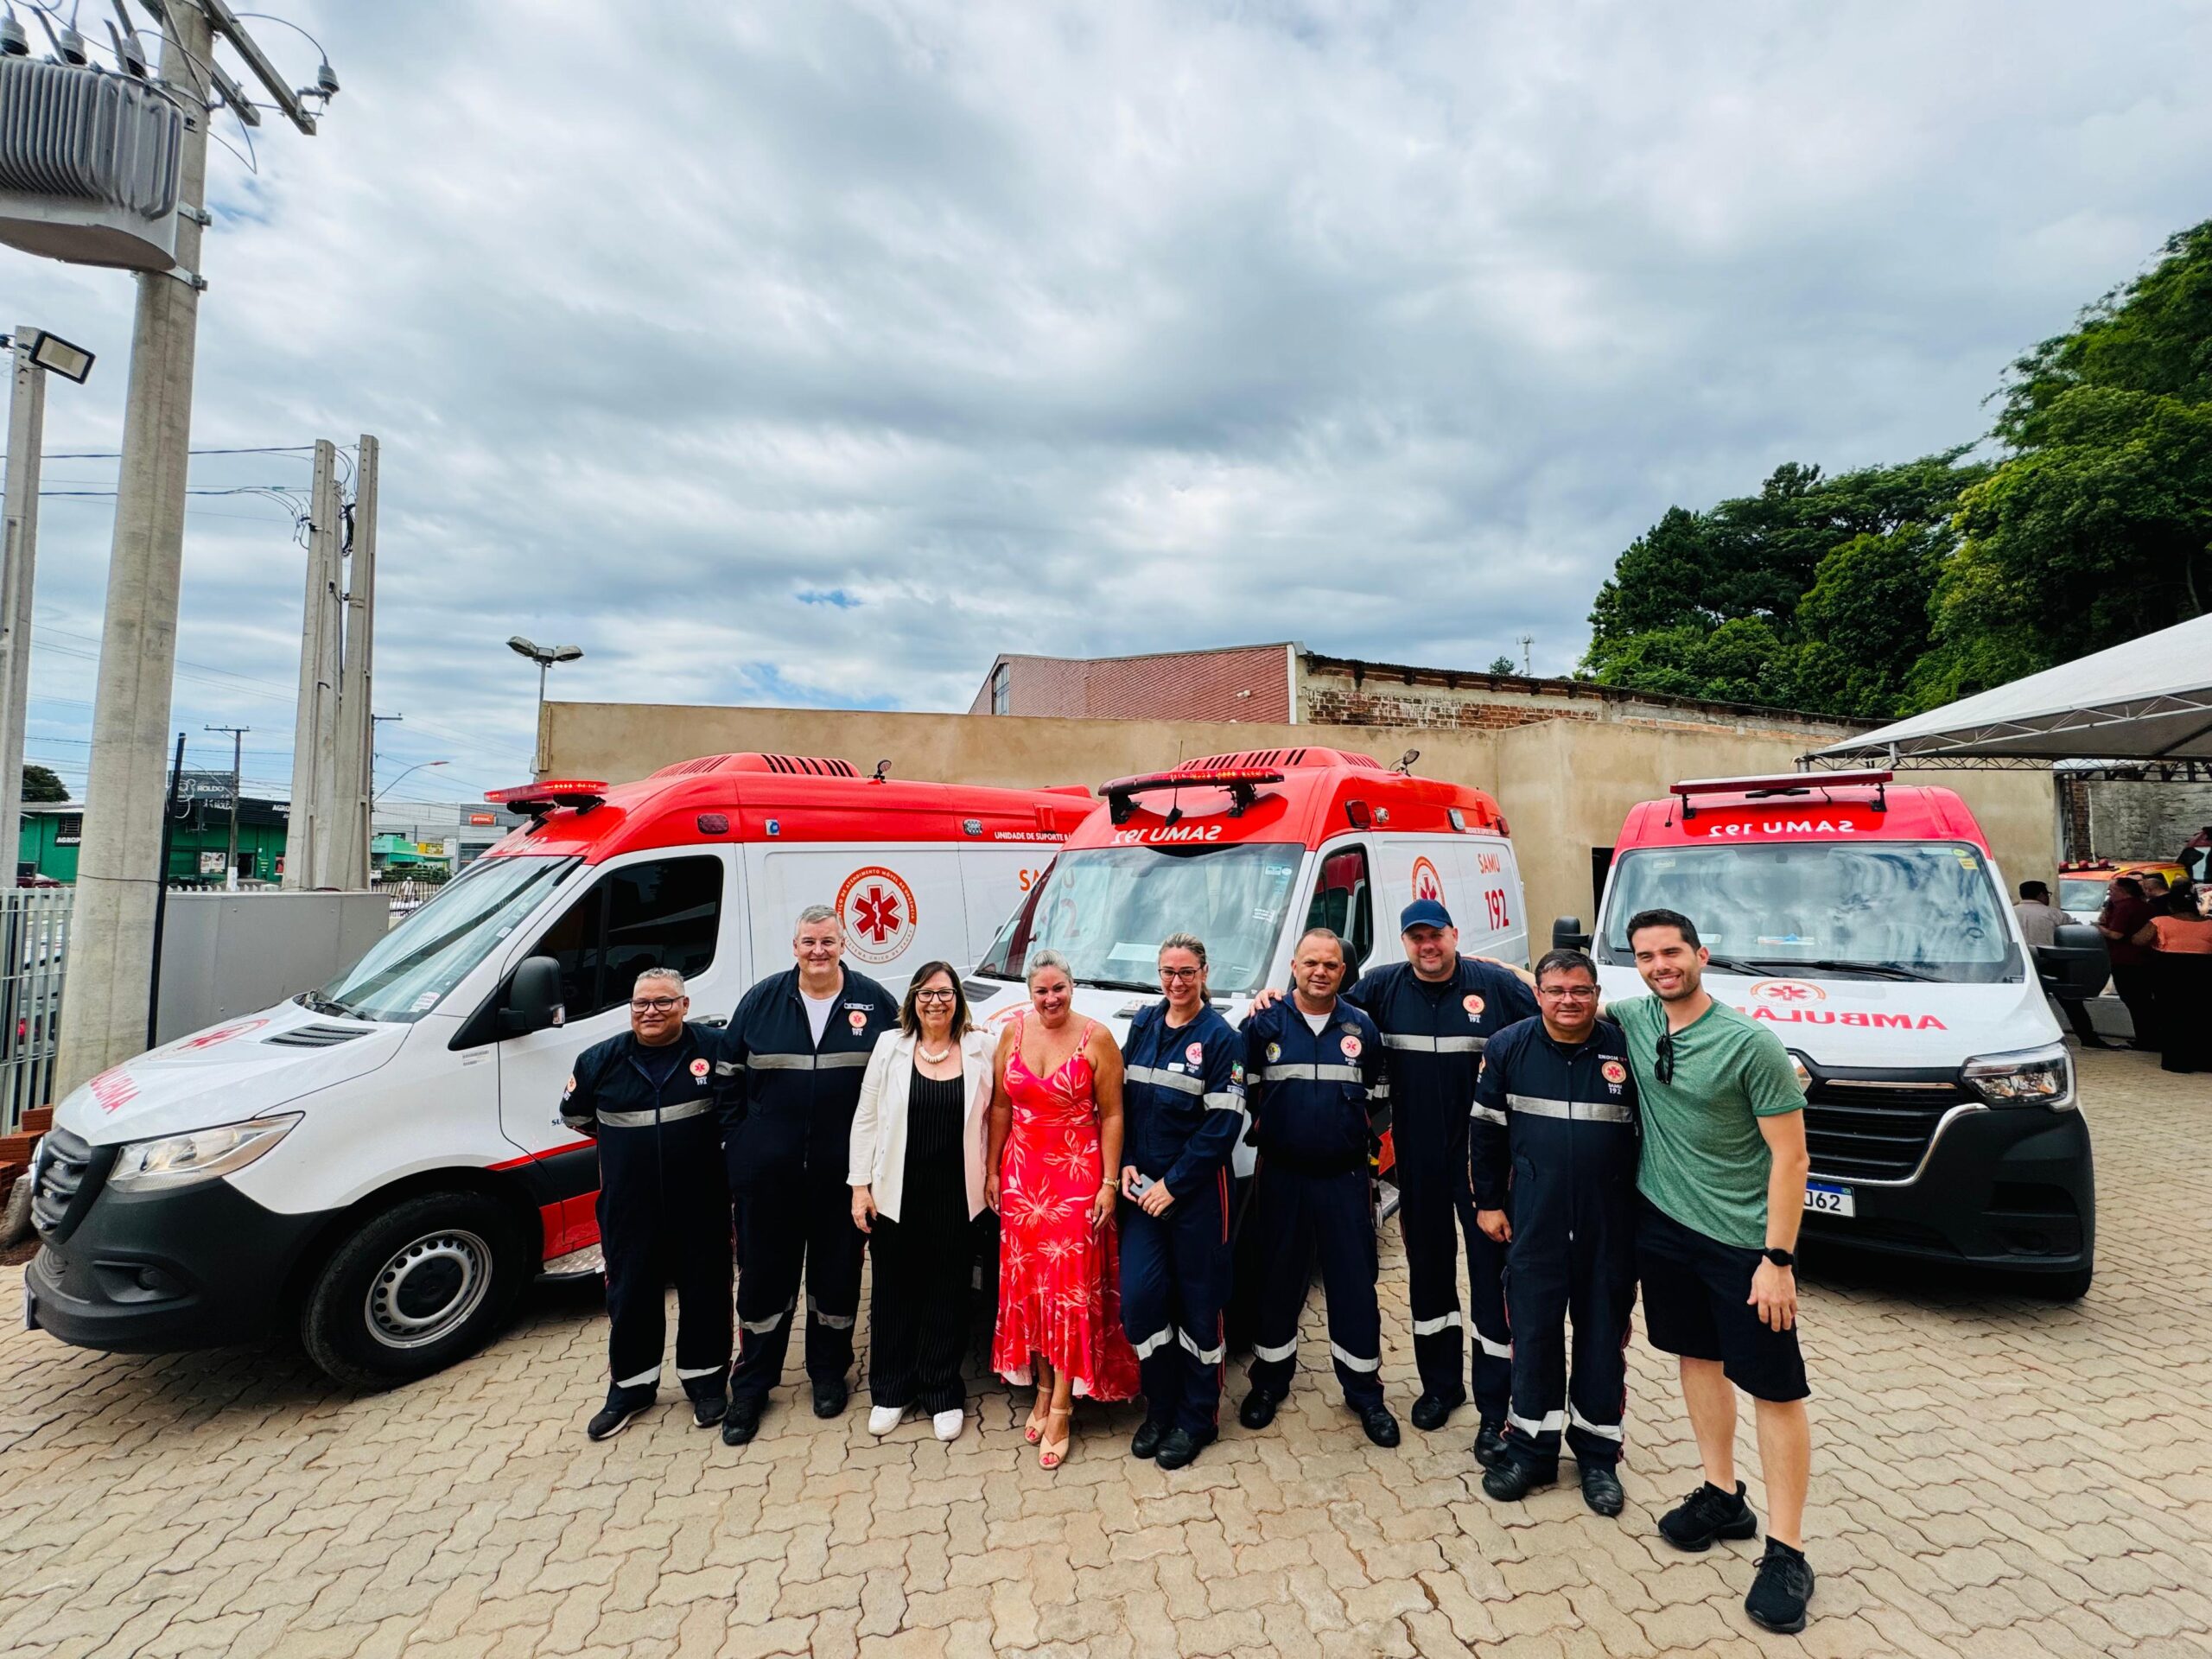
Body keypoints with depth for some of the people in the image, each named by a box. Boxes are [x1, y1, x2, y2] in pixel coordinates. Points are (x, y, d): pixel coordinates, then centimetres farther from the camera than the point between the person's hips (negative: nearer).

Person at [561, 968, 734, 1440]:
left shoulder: (715, 1048, -10)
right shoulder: (602, 1059, -1)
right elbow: (574, 1114, 15)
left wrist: (711, 1138, -5)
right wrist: (624, 1140, 12)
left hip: (700, 1202, -2)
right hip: (629, 1206, 2)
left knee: (705, 1291, 11)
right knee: (630, 1295, 14)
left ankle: (705, 1379, 31)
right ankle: (631, 1385, 34)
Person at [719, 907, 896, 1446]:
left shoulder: (874, 1002, -2)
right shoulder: (761, 1000, 1)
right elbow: (731, 1077, 5)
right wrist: (734, 1142, -1)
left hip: (843, 1171, 0)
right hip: (768, 1172, 1)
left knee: (837, 1272, 13)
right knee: (764, 1275, 11)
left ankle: (829, 1372, 35)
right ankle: (751, 1385, 30)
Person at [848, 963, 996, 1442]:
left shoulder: (980, 1048, -2)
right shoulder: (890, 1046, -1)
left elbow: (992, 1117, 2)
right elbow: (865, 1119, 1)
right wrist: (860, 1186, -2)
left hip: (957, 1197, 0)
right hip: (897, 1195, 1)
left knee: (948, 1295, 10)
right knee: (893, 1293, 12)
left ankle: (943, 1394, 29)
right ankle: (891, 1391, 33)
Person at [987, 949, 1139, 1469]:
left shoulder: (1096, 1038, -10)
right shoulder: (1013, 1032, 0)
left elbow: (1111, 1115, -7)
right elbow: (1000, 1107, 7)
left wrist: (1109, 1184, -9)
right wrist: (991, 1170, 7)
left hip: (1077, 1173, -3)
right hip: (1021, 1173, 4)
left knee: (1070, 1285, 0)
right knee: (1026, 1283, 11)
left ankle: (1060, 1407, 12)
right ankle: (1042, 1387, 28)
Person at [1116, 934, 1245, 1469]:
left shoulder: (1220, 1038, -8)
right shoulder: (1143, 1024, 6)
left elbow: (1223, 1124, -12)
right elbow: (1123, 1100, 10)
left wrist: (1174, 1184, -13)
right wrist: (1127, 1166, -2)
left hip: (1197, 1189, -4)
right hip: (1143, 1186, 4)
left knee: (1199, 1301, 7)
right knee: (1138, 1296, 1)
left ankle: (1196, 1419, 26)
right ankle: (1160, 1408, 23)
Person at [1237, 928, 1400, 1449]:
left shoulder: (1361, 1028, 2)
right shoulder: (1264, 1024, -3)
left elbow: (1376, 1100, 12)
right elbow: (1242, 1092, 2)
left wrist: (1359, 1137, 7)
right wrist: (1266, 1131, -1)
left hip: (1345, 1176, 1)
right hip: (1281, 1175, -1)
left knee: (1355, 1285, 8)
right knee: (1277, 1281, 12)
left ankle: (1365, 1391, 26)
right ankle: (1269, 1381, 30)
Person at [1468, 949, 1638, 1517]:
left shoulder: (1627, 1048, -6)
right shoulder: (1508, 1047, -3)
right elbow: (1486, 1129, 4)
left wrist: (1646, 1213, 4)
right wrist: (1488, 1202, 4)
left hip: (1610, 1226, 0)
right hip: (1533, 1223, 0)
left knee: (1604, 1337, 12)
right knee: (1533, 1335, 8)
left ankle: (1597, 1453, 31)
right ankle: (1532, 1448, 26)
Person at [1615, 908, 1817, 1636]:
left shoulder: (1751, 1042, -18)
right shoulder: (1633, 1019, -4)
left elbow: (1790, 1154, -15)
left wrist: (1777, 1258, -17)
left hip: (1742, 1240, -5)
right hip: (1663, 1223, 5)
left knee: (1774, 1389, 4)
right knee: (1697, 1356, 17)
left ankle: (1786, 1552, 17)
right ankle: (1724, 1497, 35)